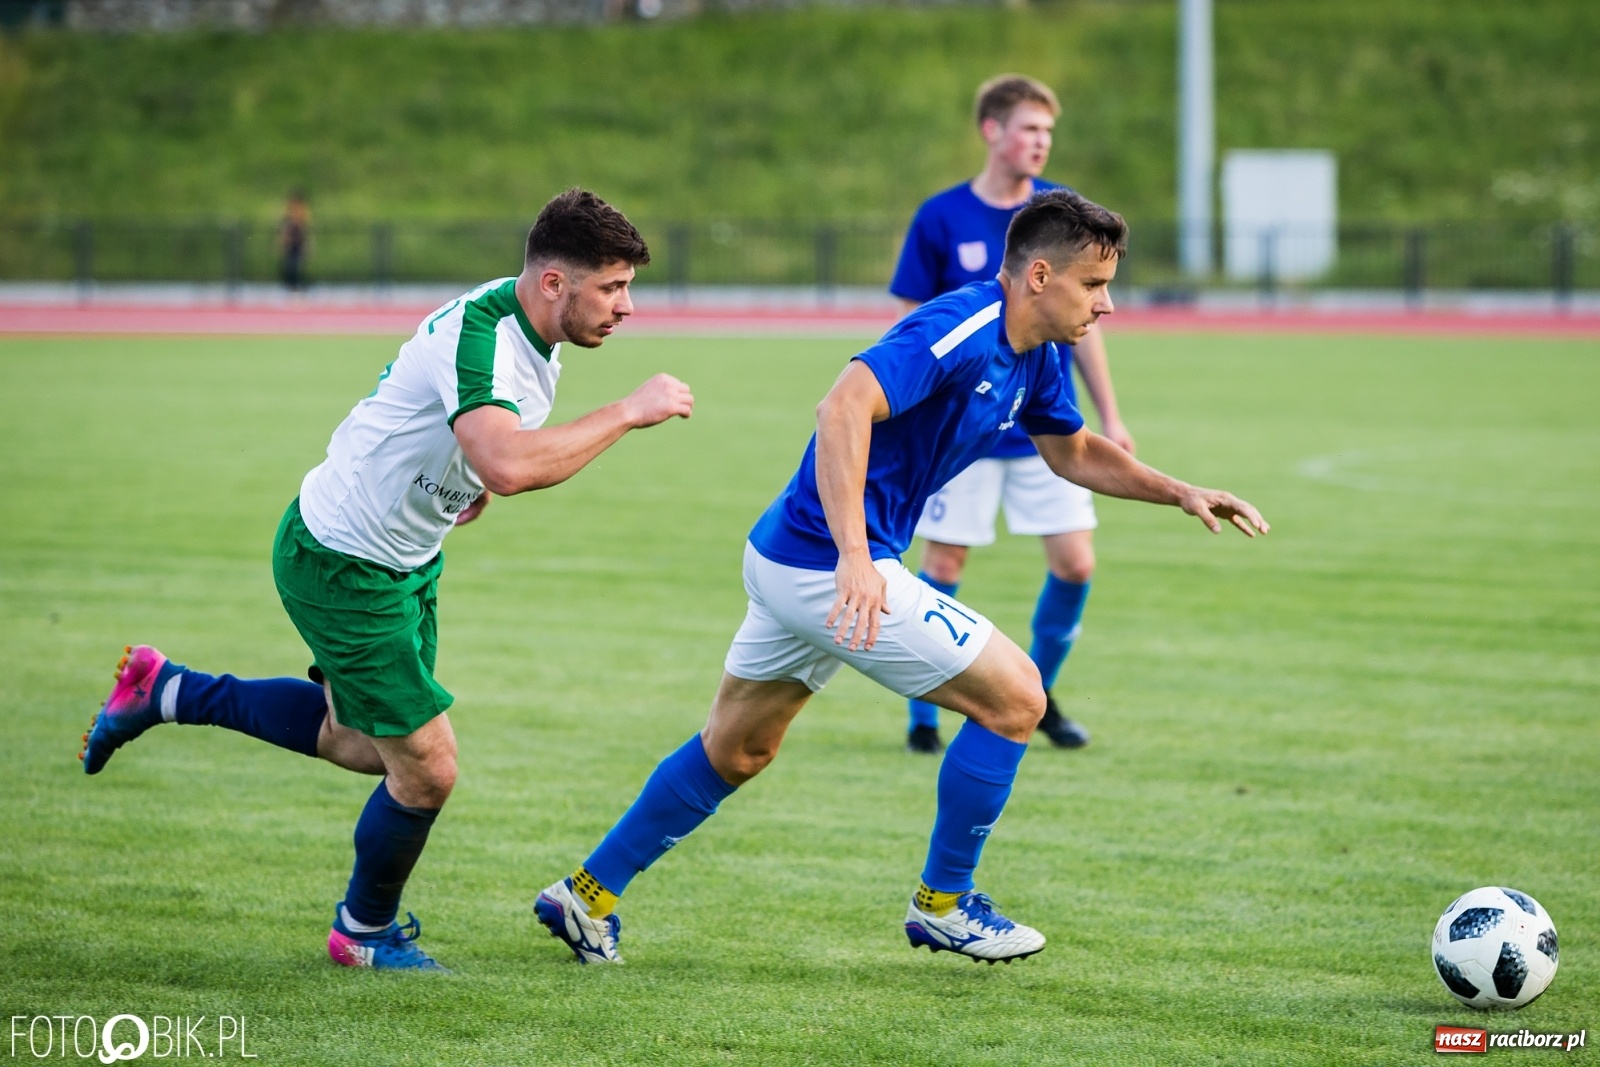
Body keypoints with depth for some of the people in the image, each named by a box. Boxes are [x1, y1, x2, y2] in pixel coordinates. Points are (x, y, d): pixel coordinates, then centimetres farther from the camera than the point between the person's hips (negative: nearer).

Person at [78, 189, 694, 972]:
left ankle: (166, 692, 34)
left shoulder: (532, 334, -1)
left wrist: (469, 487, 4)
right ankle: (365, 933, 24)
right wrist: (629, 412, -39)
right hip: (343, 567, -10)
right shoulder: (478, 334, -31)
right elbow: (509, 467, -48)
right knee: (426, 770, -2)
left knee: (362, 744, 23)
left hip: (405, 556, 10)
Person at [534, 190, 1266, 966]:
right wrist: (854, 557, -42)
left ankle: (586, 898, 27)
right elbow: (844, 407, -35)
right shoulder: (958, 329, -21)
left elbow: (1074, 454, 28)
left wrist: (1179, 494, 16)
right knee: (1014, 698, -3)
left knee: (736, 751, 20)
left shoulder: (1033, 358, 10)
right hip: (827, 568, -10)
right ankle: (942, 905, 9)